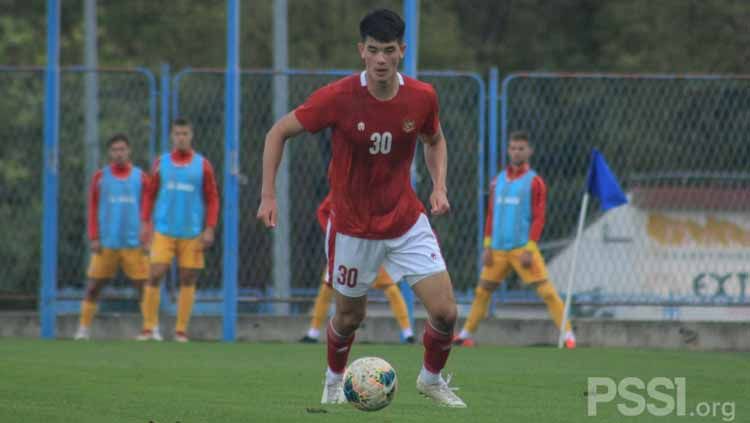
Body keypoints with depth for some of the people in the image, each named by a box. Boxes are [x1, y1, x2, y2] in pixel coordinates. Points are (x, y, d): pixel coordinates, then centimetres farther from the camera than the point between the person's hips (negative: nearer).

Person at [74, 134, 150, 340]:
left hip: (134, 244, 0)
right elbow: (93, 209, 6)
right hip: (106, 244, 0)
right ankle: (83, 329, 8)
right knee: (93, 286, 0)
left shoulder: (140, 177, 5)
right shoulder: (100, 177, 5)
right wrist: (93, 238, -2)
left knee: (144, 285, -4)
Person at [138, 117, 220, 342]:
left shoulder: (203, 165, 3)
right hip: (163, 231, 0)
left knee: (188, 280, 1)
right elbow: (150, 195, 12)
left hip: (192, 234, 0)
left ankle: (181, 330, 7)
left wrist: (209, 229, -4)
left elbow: (212, 199, 4)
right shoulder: (161, 163, 7)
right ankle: (149, 327, -3)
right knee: (154, 275, -9)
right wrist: (146, 223, 2)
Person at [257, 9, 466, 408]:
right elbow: (278, 133, -8)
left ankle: (431, 378, 23)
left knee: (445, 311, -6)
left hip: (406, 221, 2)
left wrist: (439, 187, -2)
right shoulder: (338, 97, -19)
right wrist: (268, 196, -12)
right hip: (352, 227, -2)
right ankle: (334, 380, 43)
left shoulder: (421, 97, -9)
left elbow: (434, 140, 14)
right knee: (349, 316, 12)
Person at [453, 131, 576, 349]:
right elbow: (491, 215, 16)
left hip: (523, 247, -5)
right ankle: (466, 334, 21)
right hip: (498, 249, 5)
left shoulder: (534, 182, -3)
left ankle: (568, 334, -12)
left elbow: (538, 218, -7)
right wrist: (487, 246, 9)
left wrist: (529, 250, -14)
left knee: (545, 289, -13)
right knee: (483, 290, 9)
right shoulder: (498, 181, 12)